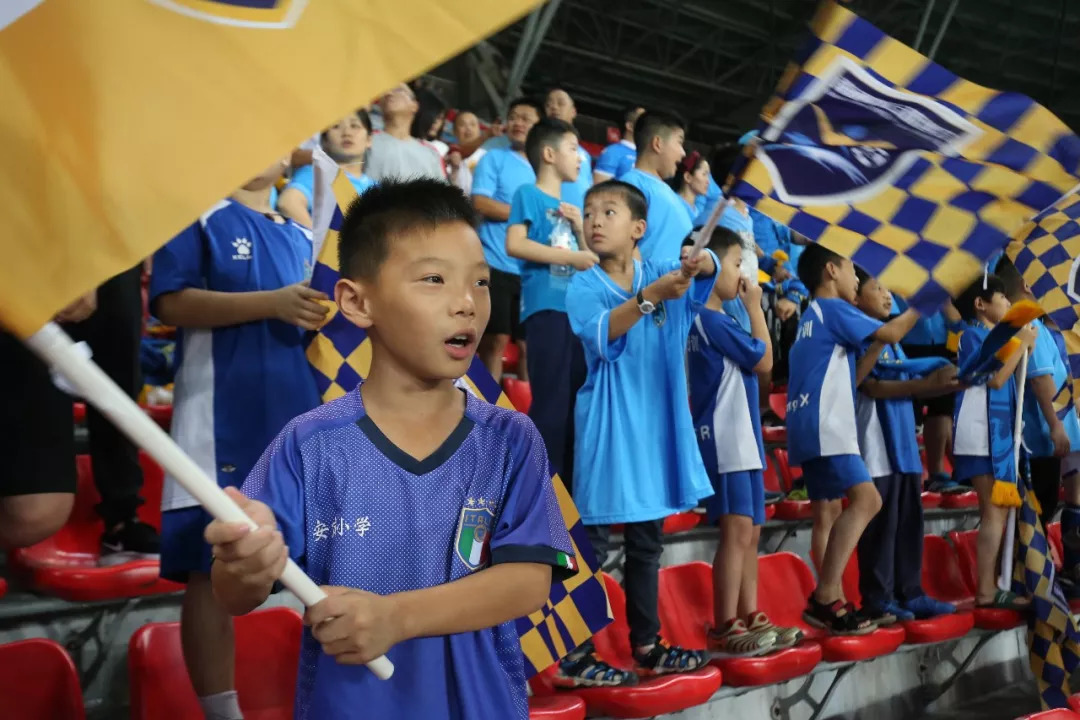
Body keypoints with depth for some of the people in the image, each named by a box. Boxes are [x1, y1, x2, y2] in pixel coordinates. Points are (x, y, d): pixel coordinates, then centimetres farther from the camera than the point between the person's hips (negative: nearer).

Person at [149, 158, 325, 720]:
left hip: (301, 419, 6)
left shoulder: (299, 236, 17)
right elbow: (170, 303, -13)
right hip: (222, 422, -6)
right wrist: (272, 303, -21)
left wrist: (321, 314, 0)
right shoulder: (198, 217, -1)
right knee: (211, 566, -2)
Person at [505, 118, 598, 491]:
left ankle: (567, 484, 18)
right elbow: (514, 244, -14)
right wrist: (571, 257, -14)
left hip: (576, 310, 8)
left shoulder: (567, 204, 21)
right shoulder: (529, 195, 1)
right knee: (551, 401, -10)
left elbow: (586, 260, 23)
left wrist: (579, 228, 5)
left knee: (577, 399, 9)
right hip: (546, 308, -8)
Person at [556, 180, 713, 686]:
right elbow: (601, 336, -21)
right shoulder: (584, 285, -5)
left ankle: (646, 646, 25)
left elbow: (705, 277, -10)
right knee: (592, 542, -5)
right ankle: (573, 657, 2)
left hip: (655, 425, 5)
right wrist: (648, 297, -34)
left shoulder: (661, 274, 6)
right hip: (608, 426, -5)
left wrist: (701, 263, -33)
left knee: (647, 543, 14)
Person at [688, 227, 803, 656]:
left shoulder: (712, 320, 18)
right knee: (737, 530, -14)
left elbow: (751, 367, 18)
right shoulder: (711, 319, -12)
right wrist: (755, 306, 0)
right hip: (724, 441, -11)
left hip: (743, 440, 11)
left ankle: (749, 620, 15)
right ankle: (724, 630, -13)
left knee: (751, 533, 11)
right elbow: (764, 361, -5)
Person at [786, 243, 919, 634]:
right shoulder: (833, 309, -2)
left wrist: (877, 347, 20)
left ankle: (829, 602, 7)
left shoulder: (813, 318, 25)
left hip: (812, 429, 10)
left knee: (828, 513, 8)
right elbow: (890, 333, -8)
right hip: (825, 428, -10)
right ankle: (827, 596, -22)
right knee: (866, 499, -17)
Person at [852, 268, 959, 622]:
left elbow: (909, 384, 19)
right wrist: (927, 383, -20)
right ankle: (877, 600, 0)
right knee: (881, 525, -6)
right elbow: (874, 387, -17)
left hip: (904, 446, 9)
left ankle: (910, 594, 17)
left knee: (909, 523, 10)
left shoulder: (891, 340, 19)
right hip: (877, 449, -9)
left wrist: (942, 384, 3)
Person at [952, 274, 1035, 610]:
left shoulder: (993, 336, 20)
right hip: (981, 434, -10)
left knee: (999, 510, 8)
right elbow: (996, 379, -16)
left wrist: (1024, 345, 11)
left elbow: (1008, 380, 19)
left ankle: (990, 586, 11)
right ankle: (986, 591, -11)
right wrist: (1020, 343, -7)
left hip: (997, 433, 10)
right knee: (994, 511, -12)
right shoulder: (973, 334, -8)